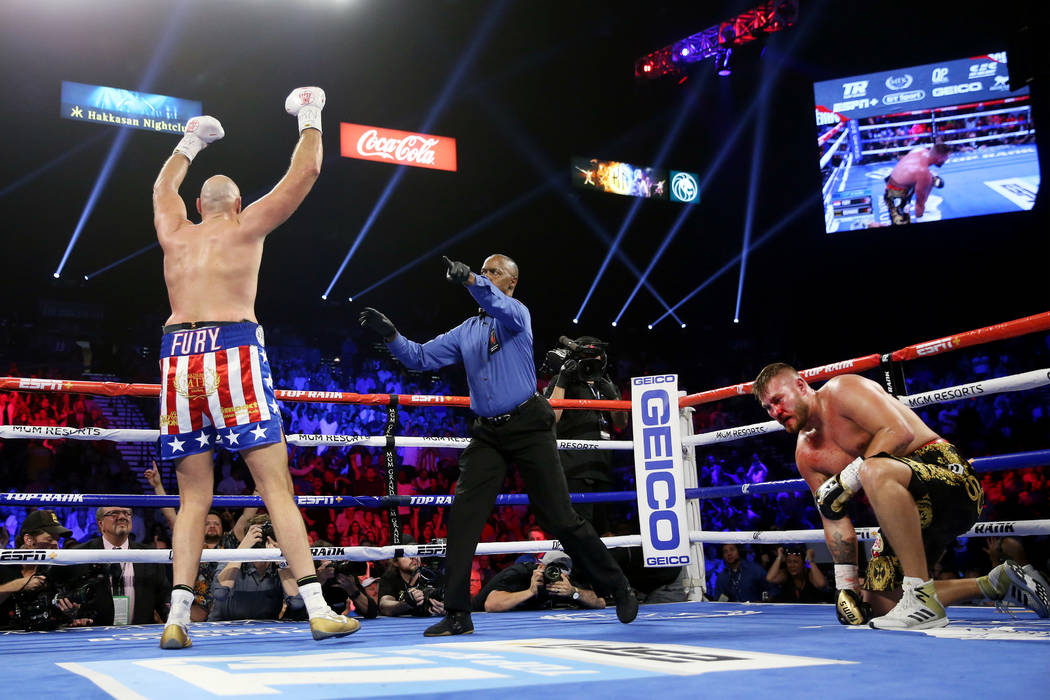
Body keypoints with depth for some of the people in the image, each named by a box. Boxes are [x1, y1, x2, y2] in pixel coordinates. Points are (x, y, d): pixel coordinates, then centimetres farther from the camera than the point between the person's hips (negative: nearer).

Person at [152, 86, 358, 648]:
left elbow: (164, 185, 42)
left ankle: (177, 616, 0)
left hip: (179, 359, 4)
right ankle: (317, 608, -8)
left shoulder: (175, 234, 20)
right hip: (233, 353, -4)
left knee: (194, 499, 9)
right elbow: (305, 172, 14)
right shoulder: (246, 226, 10)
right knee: (276, 488, -5)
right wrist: (310, 118, 29)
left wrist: (190, 142, 56)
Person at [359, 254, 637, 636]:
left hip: (528, 425, -5)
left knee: (560, 518, -4)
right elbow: (421, 358, 13)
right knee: (463, 515, -8)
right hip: (487, 433, 5)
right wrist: (392, 336, -6)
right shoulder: (465, 332, 16)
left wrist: (469, 279, -46)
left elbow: (501, 306, -26)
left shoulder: (517, 313, -2)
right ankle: (457, 614, -2)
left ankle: (618, 587, 15)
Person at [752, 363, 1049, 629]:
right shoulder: (806, 455, 12)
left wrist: (848, 479, -25)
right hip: (907, 508, 9)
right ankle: (997, 582, 15)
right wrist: (845, 586, 4)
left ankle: (922, 596, -34)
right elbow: (834, 519, 11)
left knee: (874, 470, -40)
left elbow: (901, 431, -22)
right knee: (880, 603, 3)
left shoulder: (841, 389, -9)